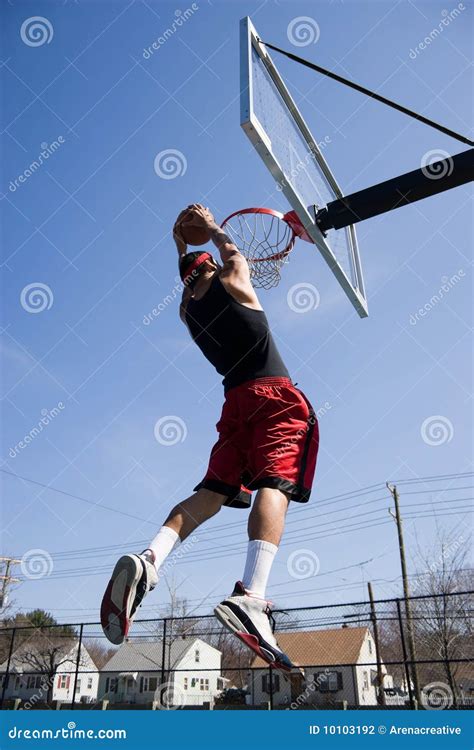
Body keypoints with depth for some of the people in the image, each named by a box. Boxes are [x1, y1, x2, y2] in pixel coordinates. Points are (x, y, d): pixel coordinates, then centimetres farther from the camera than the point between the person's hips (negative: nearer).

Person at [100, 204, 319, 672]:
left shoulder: (188, 310, 20)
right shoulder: (232, 281, 9)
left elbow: (192, 284, 44)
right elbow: (232, 253, 33)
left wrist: (182, 246, 55)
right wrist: (211, 226, 48)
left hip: (237, 399, 5)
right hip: (275, 394, -5)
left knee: (211, 492, 5)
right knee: (275, 485, -19)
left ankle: (149, 559, -20)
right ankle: (250, 595, -39)